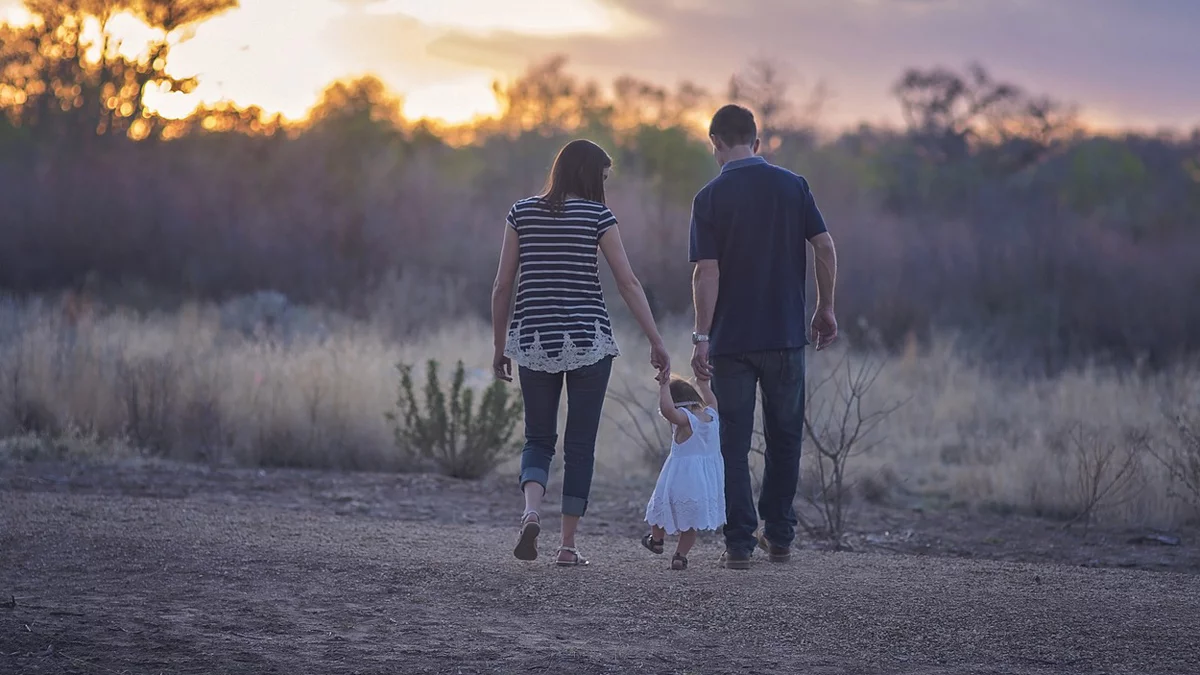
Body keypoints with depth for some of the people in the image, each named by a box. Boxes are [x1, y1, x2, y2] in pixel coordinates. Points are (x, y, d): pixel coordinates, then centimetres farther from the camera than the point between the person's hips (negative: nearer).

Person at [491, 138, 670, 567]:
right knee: (580, 444, 7)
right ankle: (568, 545, 6)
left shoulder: (522, 213, 5)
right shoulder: (596, 215, -3)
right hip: (588, 339, -2)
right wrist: (656, 342, -1)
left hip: (533, 339, 2)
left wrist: (499, 346, 13)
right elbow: (629, 283, -5)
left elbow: (502, 286, 5)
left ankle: (531, 512, -15)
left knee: (539, 439, 13)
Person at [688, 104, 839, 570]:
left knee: (735, 444, 4)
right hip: (786, 335, 2)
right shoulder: (793, 186, 2)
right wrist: (825, 309, 9)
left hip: (731, 340, -2)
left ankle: (740, 544, 1)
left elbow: (707, 272, -12)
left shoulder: (711, 197, -5)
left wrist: (701, 336, -10)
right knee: (784, 439, 15)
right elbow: (825, 248, -2)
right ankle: (779, 536, 19)